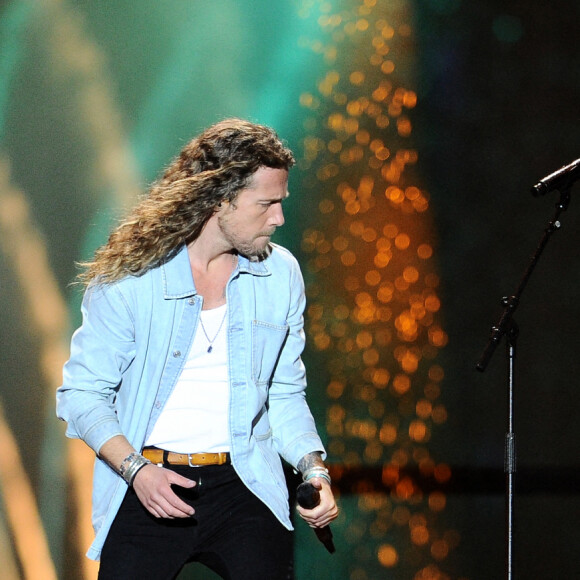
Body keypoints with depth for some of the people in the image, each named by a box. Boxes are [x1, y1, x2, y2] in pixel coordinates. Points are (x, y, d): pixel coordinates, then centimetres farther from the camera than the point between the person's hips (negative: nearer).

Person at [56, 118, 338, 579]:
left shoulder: (281, 274, 7)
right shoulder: (128, 277, -5)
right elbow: (82, 393, -2)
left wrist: (315, 471, 0)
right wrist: (136, 470, -15)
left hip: (245, 486, 2)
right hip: (147, 487, -2)